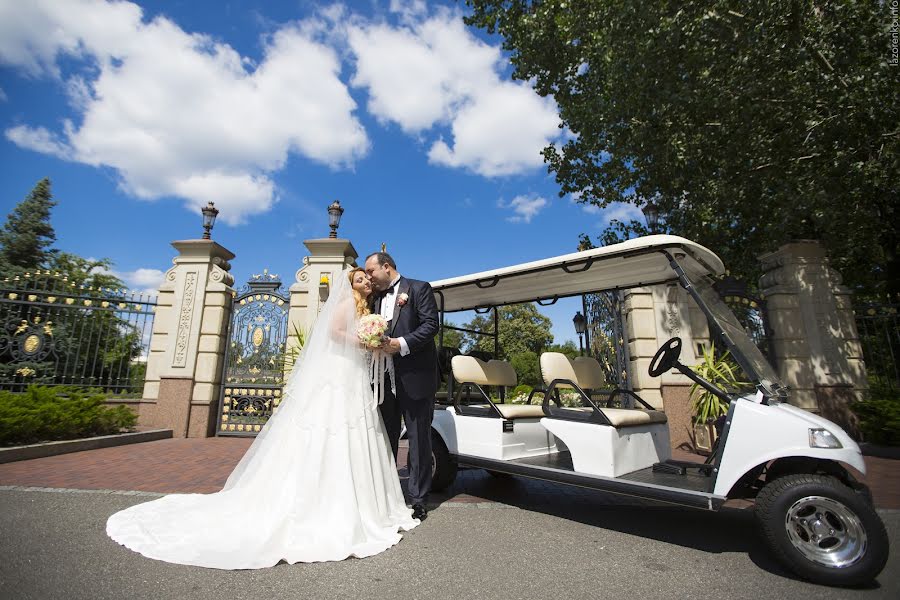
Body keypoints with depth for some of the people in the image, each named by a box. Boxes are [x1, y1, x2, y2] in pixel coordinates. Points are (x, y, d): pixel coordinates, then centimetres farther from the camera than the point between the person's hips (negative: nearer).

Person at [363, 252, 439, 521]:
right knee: (386, 438, 15)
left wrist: (402, 343, -22)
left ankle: (418, 499, 17)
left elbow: (431, 325, -13)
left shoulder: (419, 288, -3)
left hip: (415, 377, -6)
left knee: (419, 439, 4)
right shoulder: (376, 298, 16)